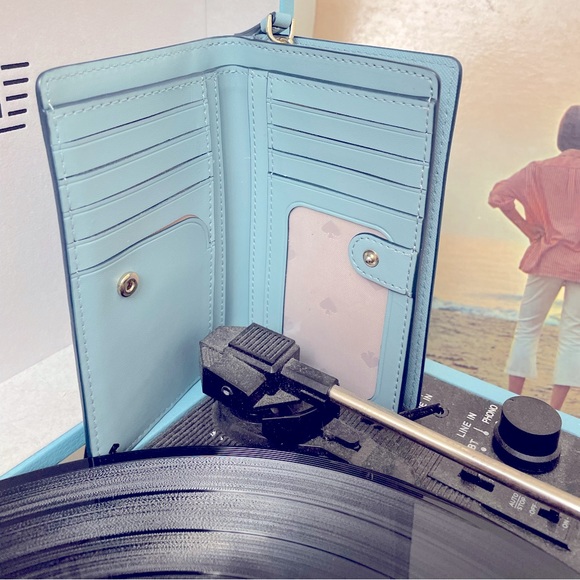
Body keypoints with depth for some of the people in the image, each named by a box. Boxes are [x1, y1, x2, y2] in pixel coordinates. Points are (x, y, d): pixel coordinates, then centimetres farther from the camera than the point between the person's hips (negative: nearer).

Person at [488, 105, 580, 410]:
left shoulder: (541, 169, -1)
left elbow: (498, 196, -8)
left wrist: (528, 229, -1)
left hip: (547, 259, 1)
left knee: (527, 328, 11)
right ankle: (553, 410, 7)